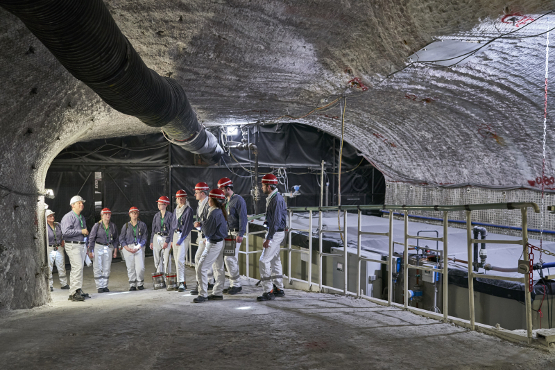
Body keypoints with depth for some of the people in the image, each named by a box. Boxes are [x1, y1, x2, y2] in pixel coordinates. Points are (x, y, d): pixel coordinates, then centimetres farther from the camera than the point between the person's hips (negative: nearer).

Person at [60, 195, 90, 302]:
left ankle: (77, 291, 15)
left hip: (82, 245, 9)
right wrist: (81, 231, -16)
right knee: (78, 267, -18)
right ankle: (74, 292, -20)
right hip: (73, 246, -9)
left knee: (78, 268, 11)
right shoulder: (68, 217, -8)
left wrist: (86, 246, 27)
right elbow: (66, 232, -22)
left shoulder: (82, 217, 21)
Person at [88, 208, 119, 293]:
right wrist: (90, 251, -6)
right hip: (98, 248, -3)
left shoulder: (113, 226, 7)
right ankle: (99, 287, 5)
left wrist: (115, 250, 9)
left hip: (109, 248, 3)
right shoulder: (97, 225, -4)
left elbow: (116, 239, 15)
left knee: (107, 268, 4)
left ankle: (105, 286, 12)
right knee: (98, 268, -2)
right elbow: (91, 239, -2)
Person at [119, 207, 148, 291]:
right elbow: (121, 238, 9)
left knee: (140, 267, -11)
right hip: (128, 248, 1)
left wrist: (138, 247, -10)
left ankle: (140, 284, 6)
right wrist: (127, 248, -6)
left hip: (139, 247, -1)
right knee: (130, 267, -1)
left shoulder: (142, 225, 9)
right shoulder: (126, 226, 12)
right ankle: (132, 285, 8)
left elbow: (144, 237, 3)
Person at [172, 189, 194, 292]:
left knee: (180, 259, -16)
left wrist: (181, 239, -16)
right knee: (177, 260, 7)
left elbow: (188, 225, -12)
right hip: (176, 234, 7)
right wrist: (172, 239, 15)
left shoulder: (189, 209, -7)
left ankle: (181, 283, -17)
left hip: (184, 235, -7)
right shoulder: (176, 210, 15)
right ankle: (182, 282, 15)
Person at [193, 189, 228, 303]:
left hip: (213, 244, -10)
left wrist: (202, 224, -1)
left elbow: (208, 231, -20)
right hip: (219, 242, 10)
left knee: (201, 268, -7)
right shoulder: (220, 211, 8)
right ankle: (217, 293, 22)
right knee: (218, 268, 15)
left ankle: (203, 294, -5)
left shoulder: (214, 213, -22)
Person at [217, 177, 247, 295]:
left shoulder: (238, 200, -11)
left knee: (229, 258, -12)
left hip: (236, 233, -9)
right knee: (232, 259, 10)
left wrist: (240, 234, -22)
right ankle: (234, 284, 17)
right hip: (228, 232, 9)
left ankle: (236, 284, -4)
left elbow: (243, 218, -16)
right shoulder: (227, 201, 17)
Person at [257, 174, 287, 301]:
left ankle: (268, 292, -10)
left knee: (264, 261, -12)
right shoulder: (272, 198, 14)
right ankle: (279, 289, 24)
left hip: (276, 233, -11)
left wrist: (268, 239, -24)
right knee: (275, 260, 16)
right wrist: (268, 236, 21)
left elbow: (276, 221, -24)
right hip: (274, 232, 11)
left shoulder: (277, 199, -19)